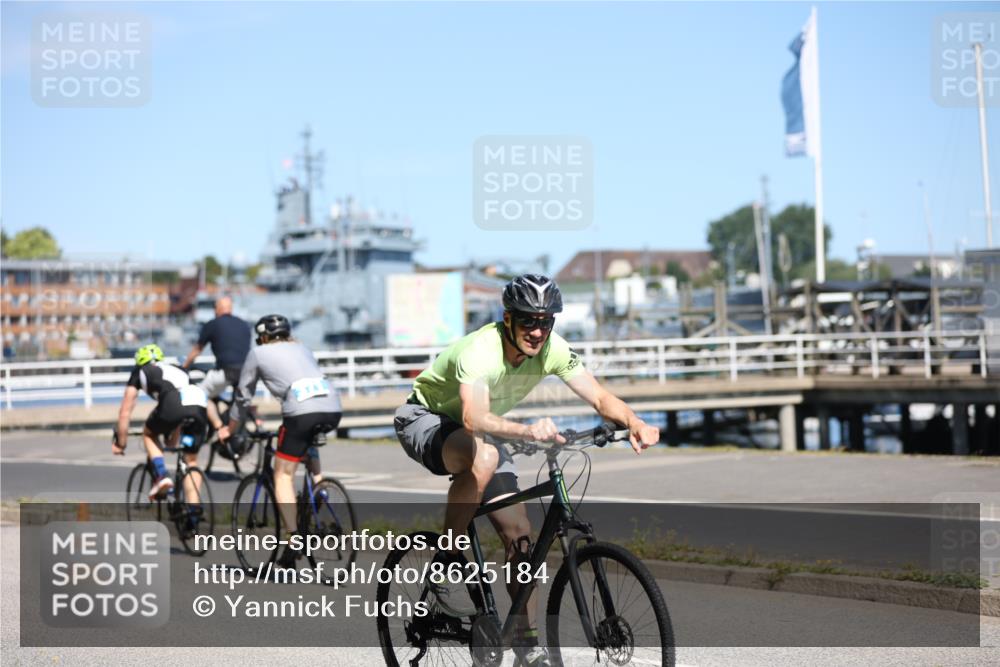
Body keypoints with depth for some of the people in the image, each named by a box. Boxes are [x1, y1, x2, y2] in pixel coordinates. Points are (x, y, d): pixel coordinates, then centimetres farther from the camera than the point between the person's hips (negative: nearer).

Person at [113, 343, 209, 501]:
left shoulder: (140, 372, 30)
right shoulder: (176, 369, 41)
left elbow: (125, 411, 29)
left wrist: (120, 443, 39)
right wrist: (172, 441, 62)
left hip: (173, 404, -4)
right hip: (200, 405, 4)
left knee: (149, 434, 28)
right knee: (191, 461, 19)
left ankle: (162, 475, 8)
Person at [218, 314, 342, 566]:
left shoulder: (258, 353, 19)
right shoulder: (302, 349, 32)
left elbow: (243, 395, 23)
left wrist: (230, 428, 37)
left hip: (301, 411, -5)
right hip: (333, 408, 5)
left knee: (283, 475, 4)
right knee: (309, 441, 38)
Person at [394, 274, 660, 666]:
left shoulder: (551, 349, -17)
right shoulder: (480, 351, -35)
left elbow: (599, 397, -19)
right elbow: (475, 418, -51)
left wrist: (633, 423, -40)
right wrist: (528, 432, -68)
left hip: (479, 435, 6)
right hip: (426, 420, -6)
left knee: (519, 534, -6)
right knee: (483, 457, -39)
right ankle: (444, 561, -21)